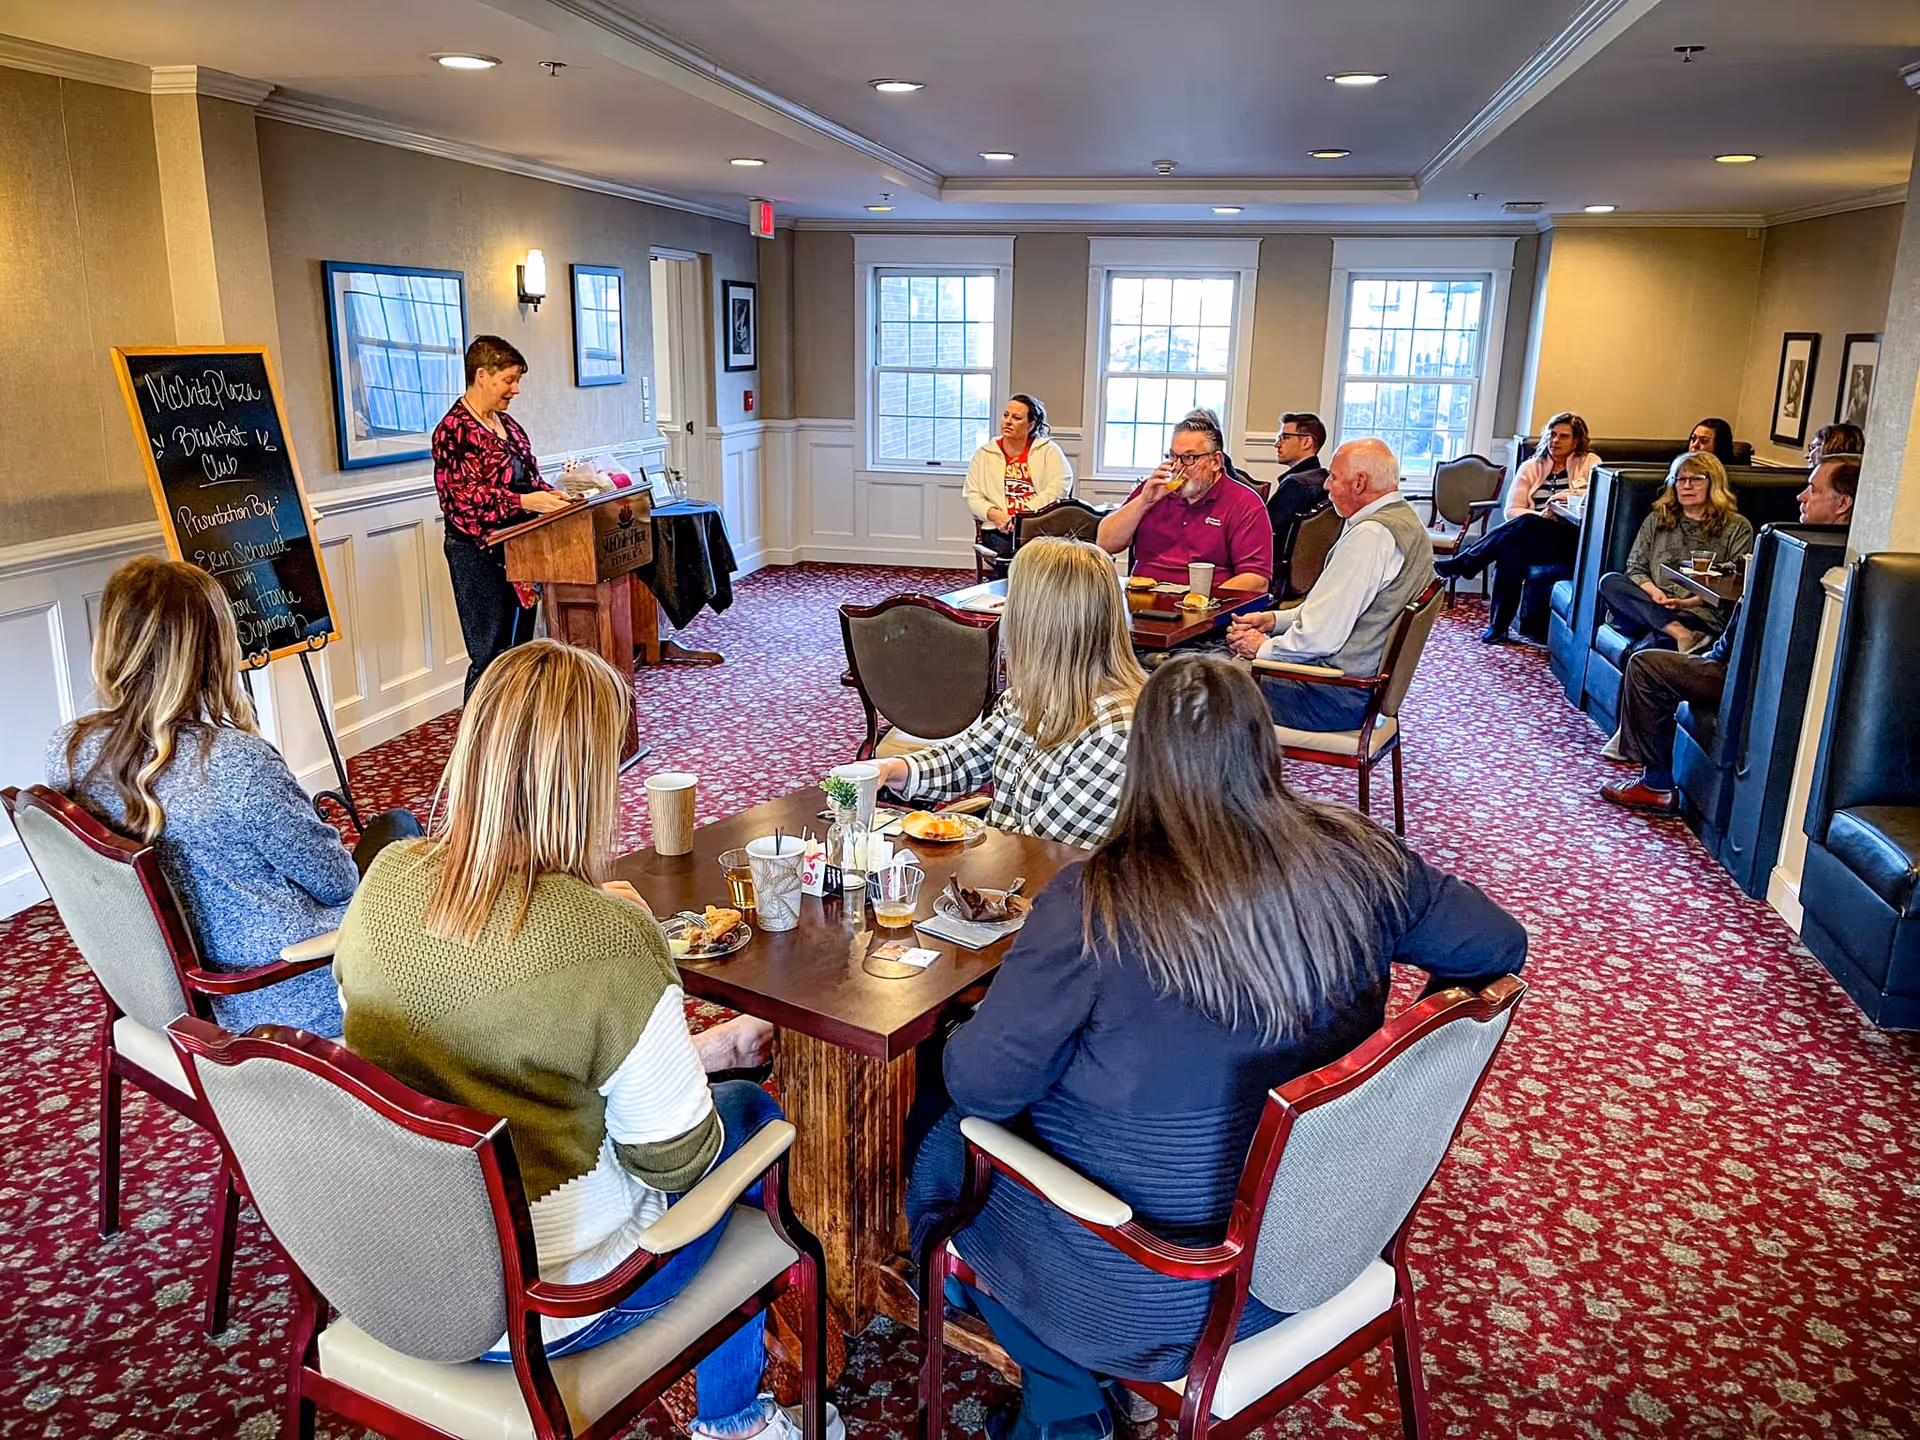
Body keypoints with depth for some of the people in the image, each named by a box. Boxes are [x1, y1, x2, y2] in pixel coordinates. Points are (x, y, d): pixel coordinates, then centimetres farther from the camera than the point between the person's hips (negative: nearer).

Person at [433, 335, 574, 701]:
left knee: (520, 648, 13)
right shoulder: (454, 431, -12)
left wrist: (551, 495, 1)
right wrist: (523, 502, -27)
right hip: (480, 556, -8)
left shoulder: (505, 423, 14)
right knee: (491, 656, -5)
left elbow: (527, 476, 21)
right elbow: (463, 497, -19)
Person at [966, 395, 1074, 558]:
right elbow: (972, 496, 13)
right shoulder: (984, 454, 18)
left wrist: (1023, 516, -11)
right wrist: (995, 515, -9)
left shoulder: (1048, 450, 12)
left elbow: (1062, 483, -2)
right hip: (999, 530, 1)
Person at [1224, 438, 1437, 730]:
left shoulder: (1370, 535, -22)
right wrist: (1274, 619, 10)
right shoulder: (1405, 519, 11)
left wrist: (1264, 648, -7)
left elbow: (1320, 636, -24)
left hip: (1340, 695, -10)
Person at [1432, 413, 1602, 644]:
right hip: (1534, 540, 2)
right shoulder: (1530, 468, 16)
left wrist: (1572, 497, -18)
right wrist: (1541, 516, -12)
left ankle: (1460, 564, -30)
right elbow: (1512, 510, 6)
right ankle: (1498, 626, -32)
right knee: (1511, 549, -34)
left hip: (1572, 541, -2)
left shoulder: (1589, 463, 10)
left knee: (1526, 524, -33)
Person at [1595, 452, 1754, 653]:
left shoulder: (1737, 528, 11)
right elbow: (1635, 568, 15)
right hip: (1655, 607, 6)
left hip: (1702, 616, -5)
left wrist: (1688, 602, -16)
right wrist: (1653, 591, -9)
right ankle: (1681, 634, -42)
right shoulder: (1656, 521, 22)